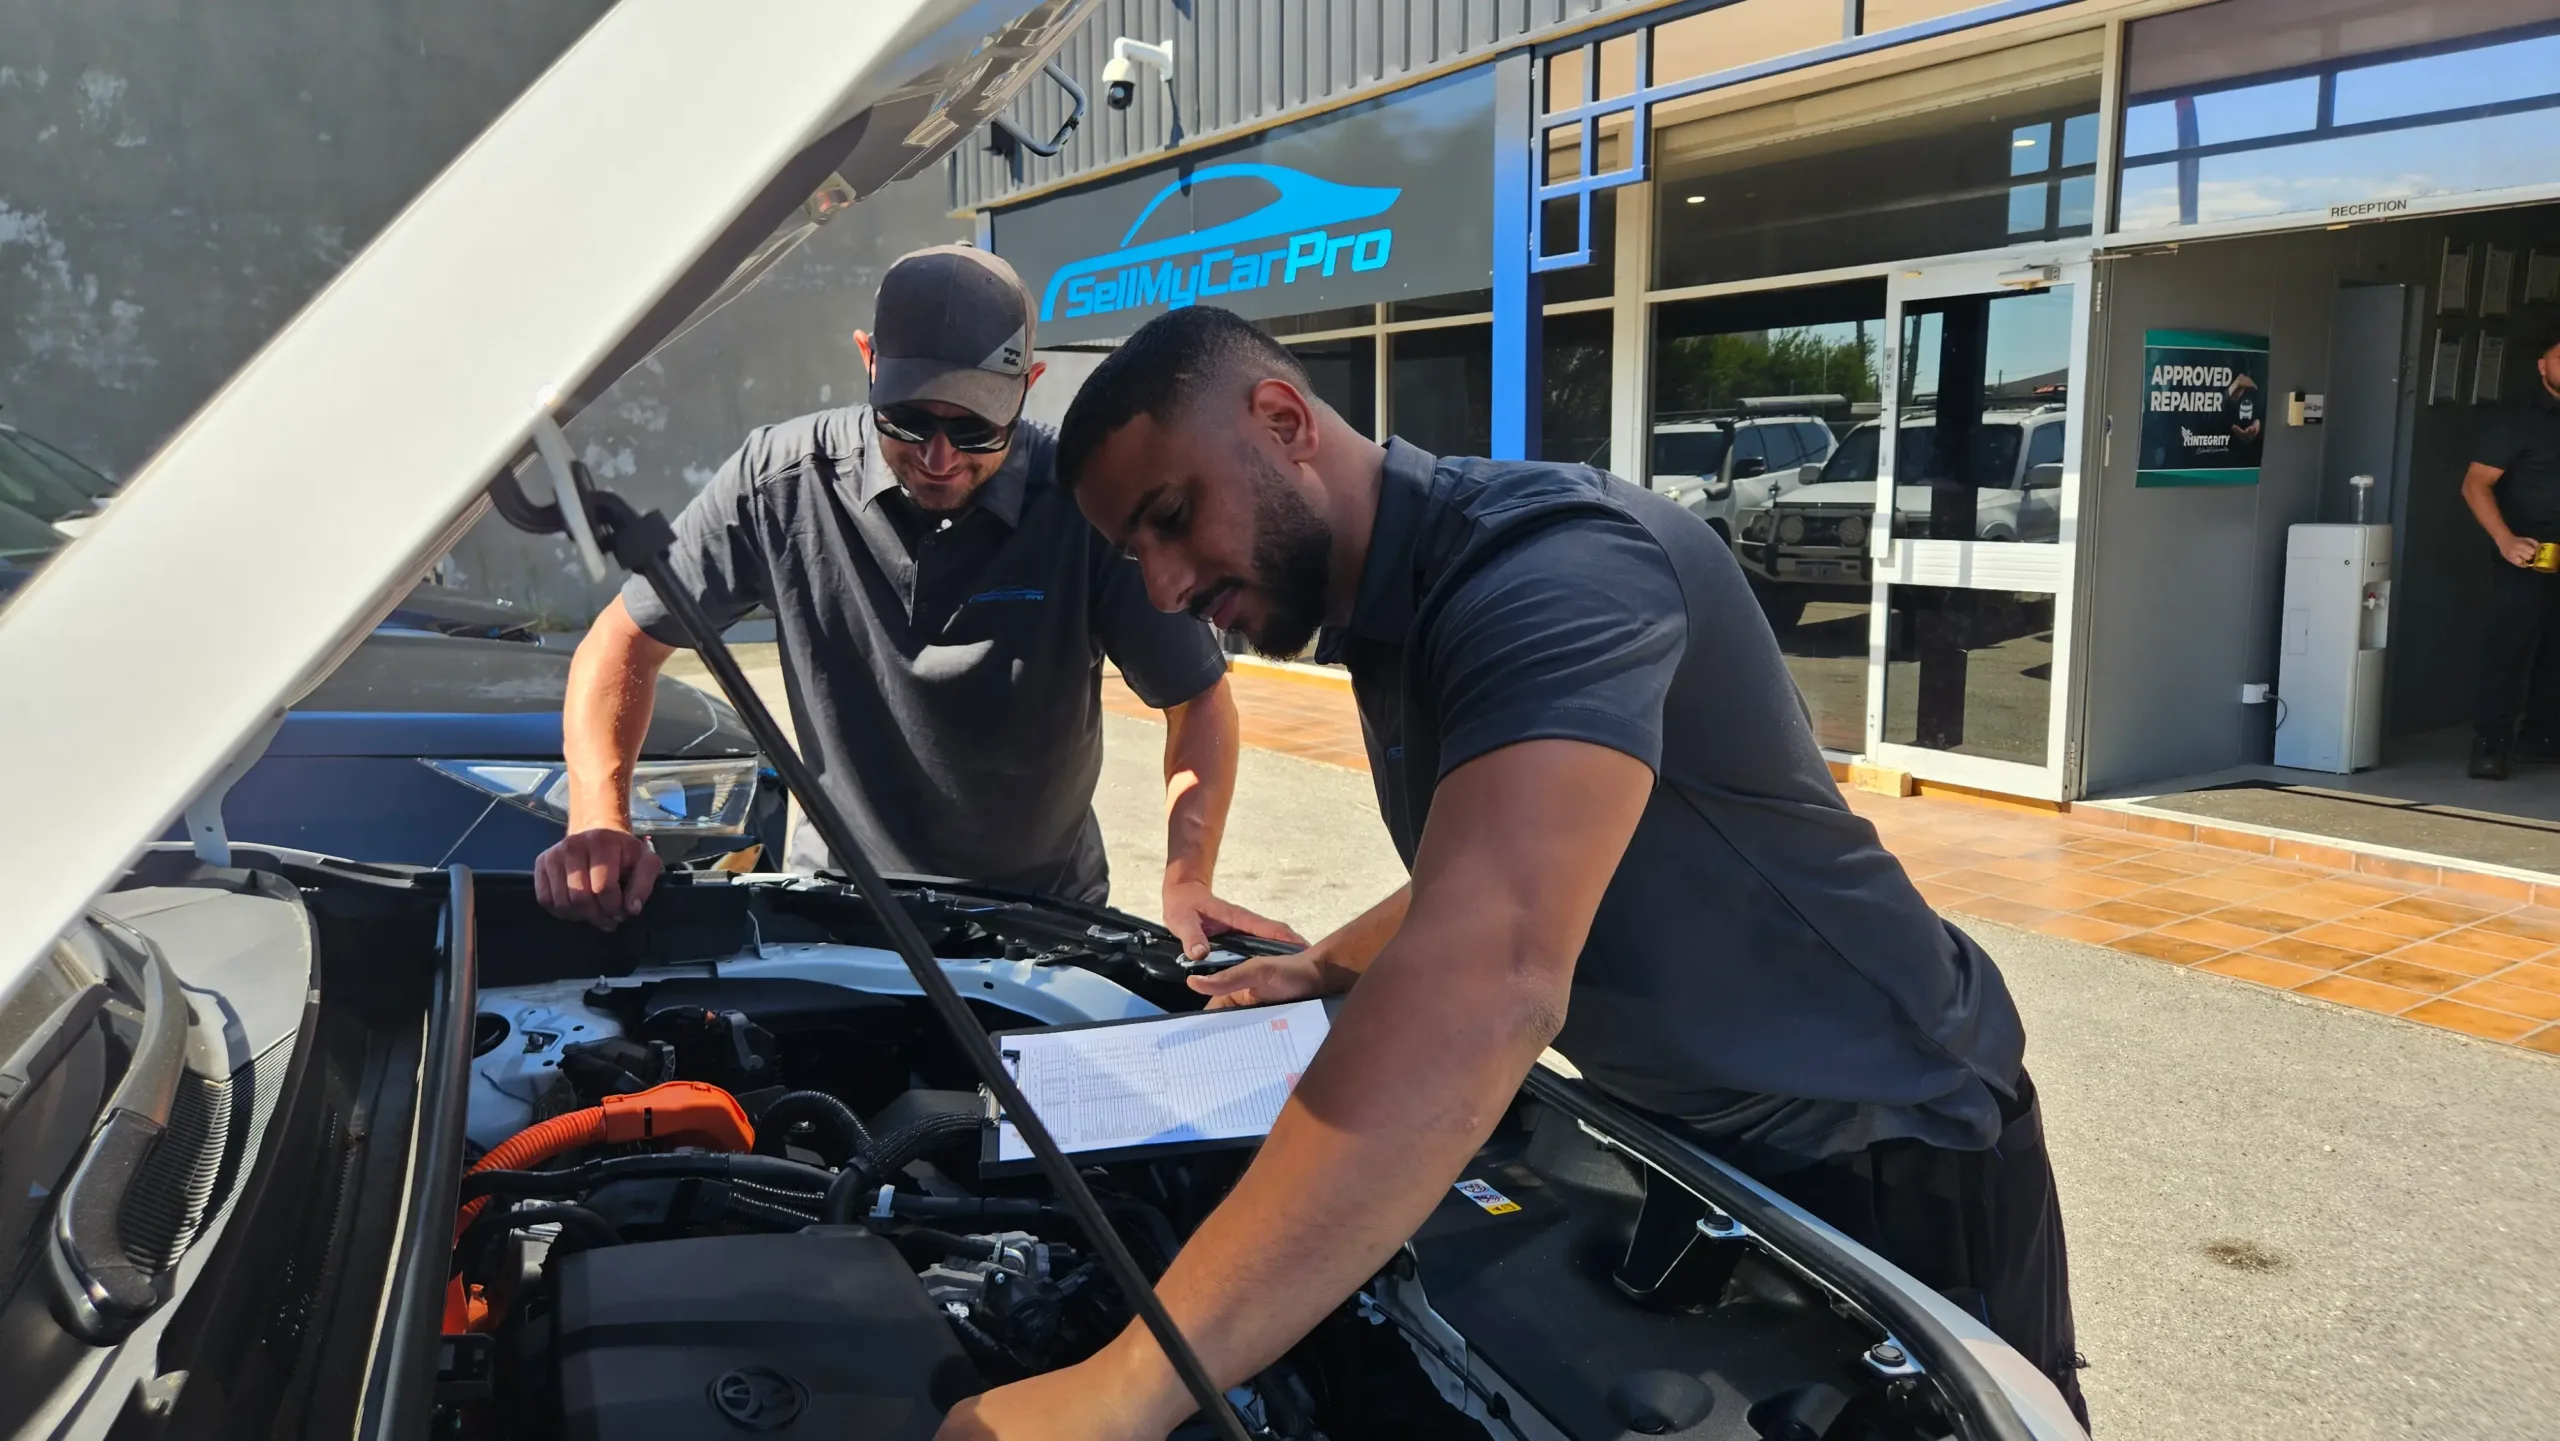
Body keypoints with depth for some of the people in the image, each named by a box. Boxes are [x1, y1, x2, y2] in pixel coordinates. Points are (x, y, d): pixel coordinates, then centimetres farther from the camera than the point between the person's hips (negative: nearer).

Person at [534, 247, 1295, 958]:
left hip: (1042, 912, 0)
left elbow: (1199, 699, -10)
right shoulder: (782, 480, -14)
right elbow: (625, 641, -4)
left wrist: (1186, 884, -25)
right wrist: (601, 821, -19)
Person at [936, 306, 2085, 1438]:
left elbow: (1490, 980, -46)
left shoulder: (1547, 562, -30)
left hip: (1895, 1160, -8)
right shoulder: (1392, 616, 3)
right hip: (1692, 1139, 9)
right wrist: (1331, 968, -1)